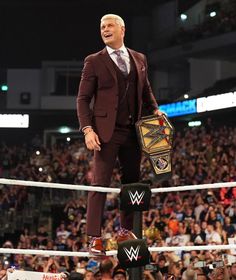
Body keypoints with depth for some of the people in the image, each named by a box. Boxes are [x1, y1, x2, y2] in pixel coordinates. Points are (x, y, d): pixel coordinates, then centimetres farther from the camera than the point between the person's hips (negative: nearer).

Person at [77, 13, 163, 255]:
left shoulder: (139, 59, 13)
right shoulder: (94, 62, 1)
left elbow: (146, 91, 22)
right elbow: (83, 99, -1)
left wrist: (154, 110, 4)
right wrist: (87, 129, -13)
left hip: (133, 132, 5)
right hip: (107, 132, -4)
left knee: (132, 182, 10)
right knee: (100, 184, -7)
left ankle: (125, 231, 22)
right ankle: (95, 239, -7)